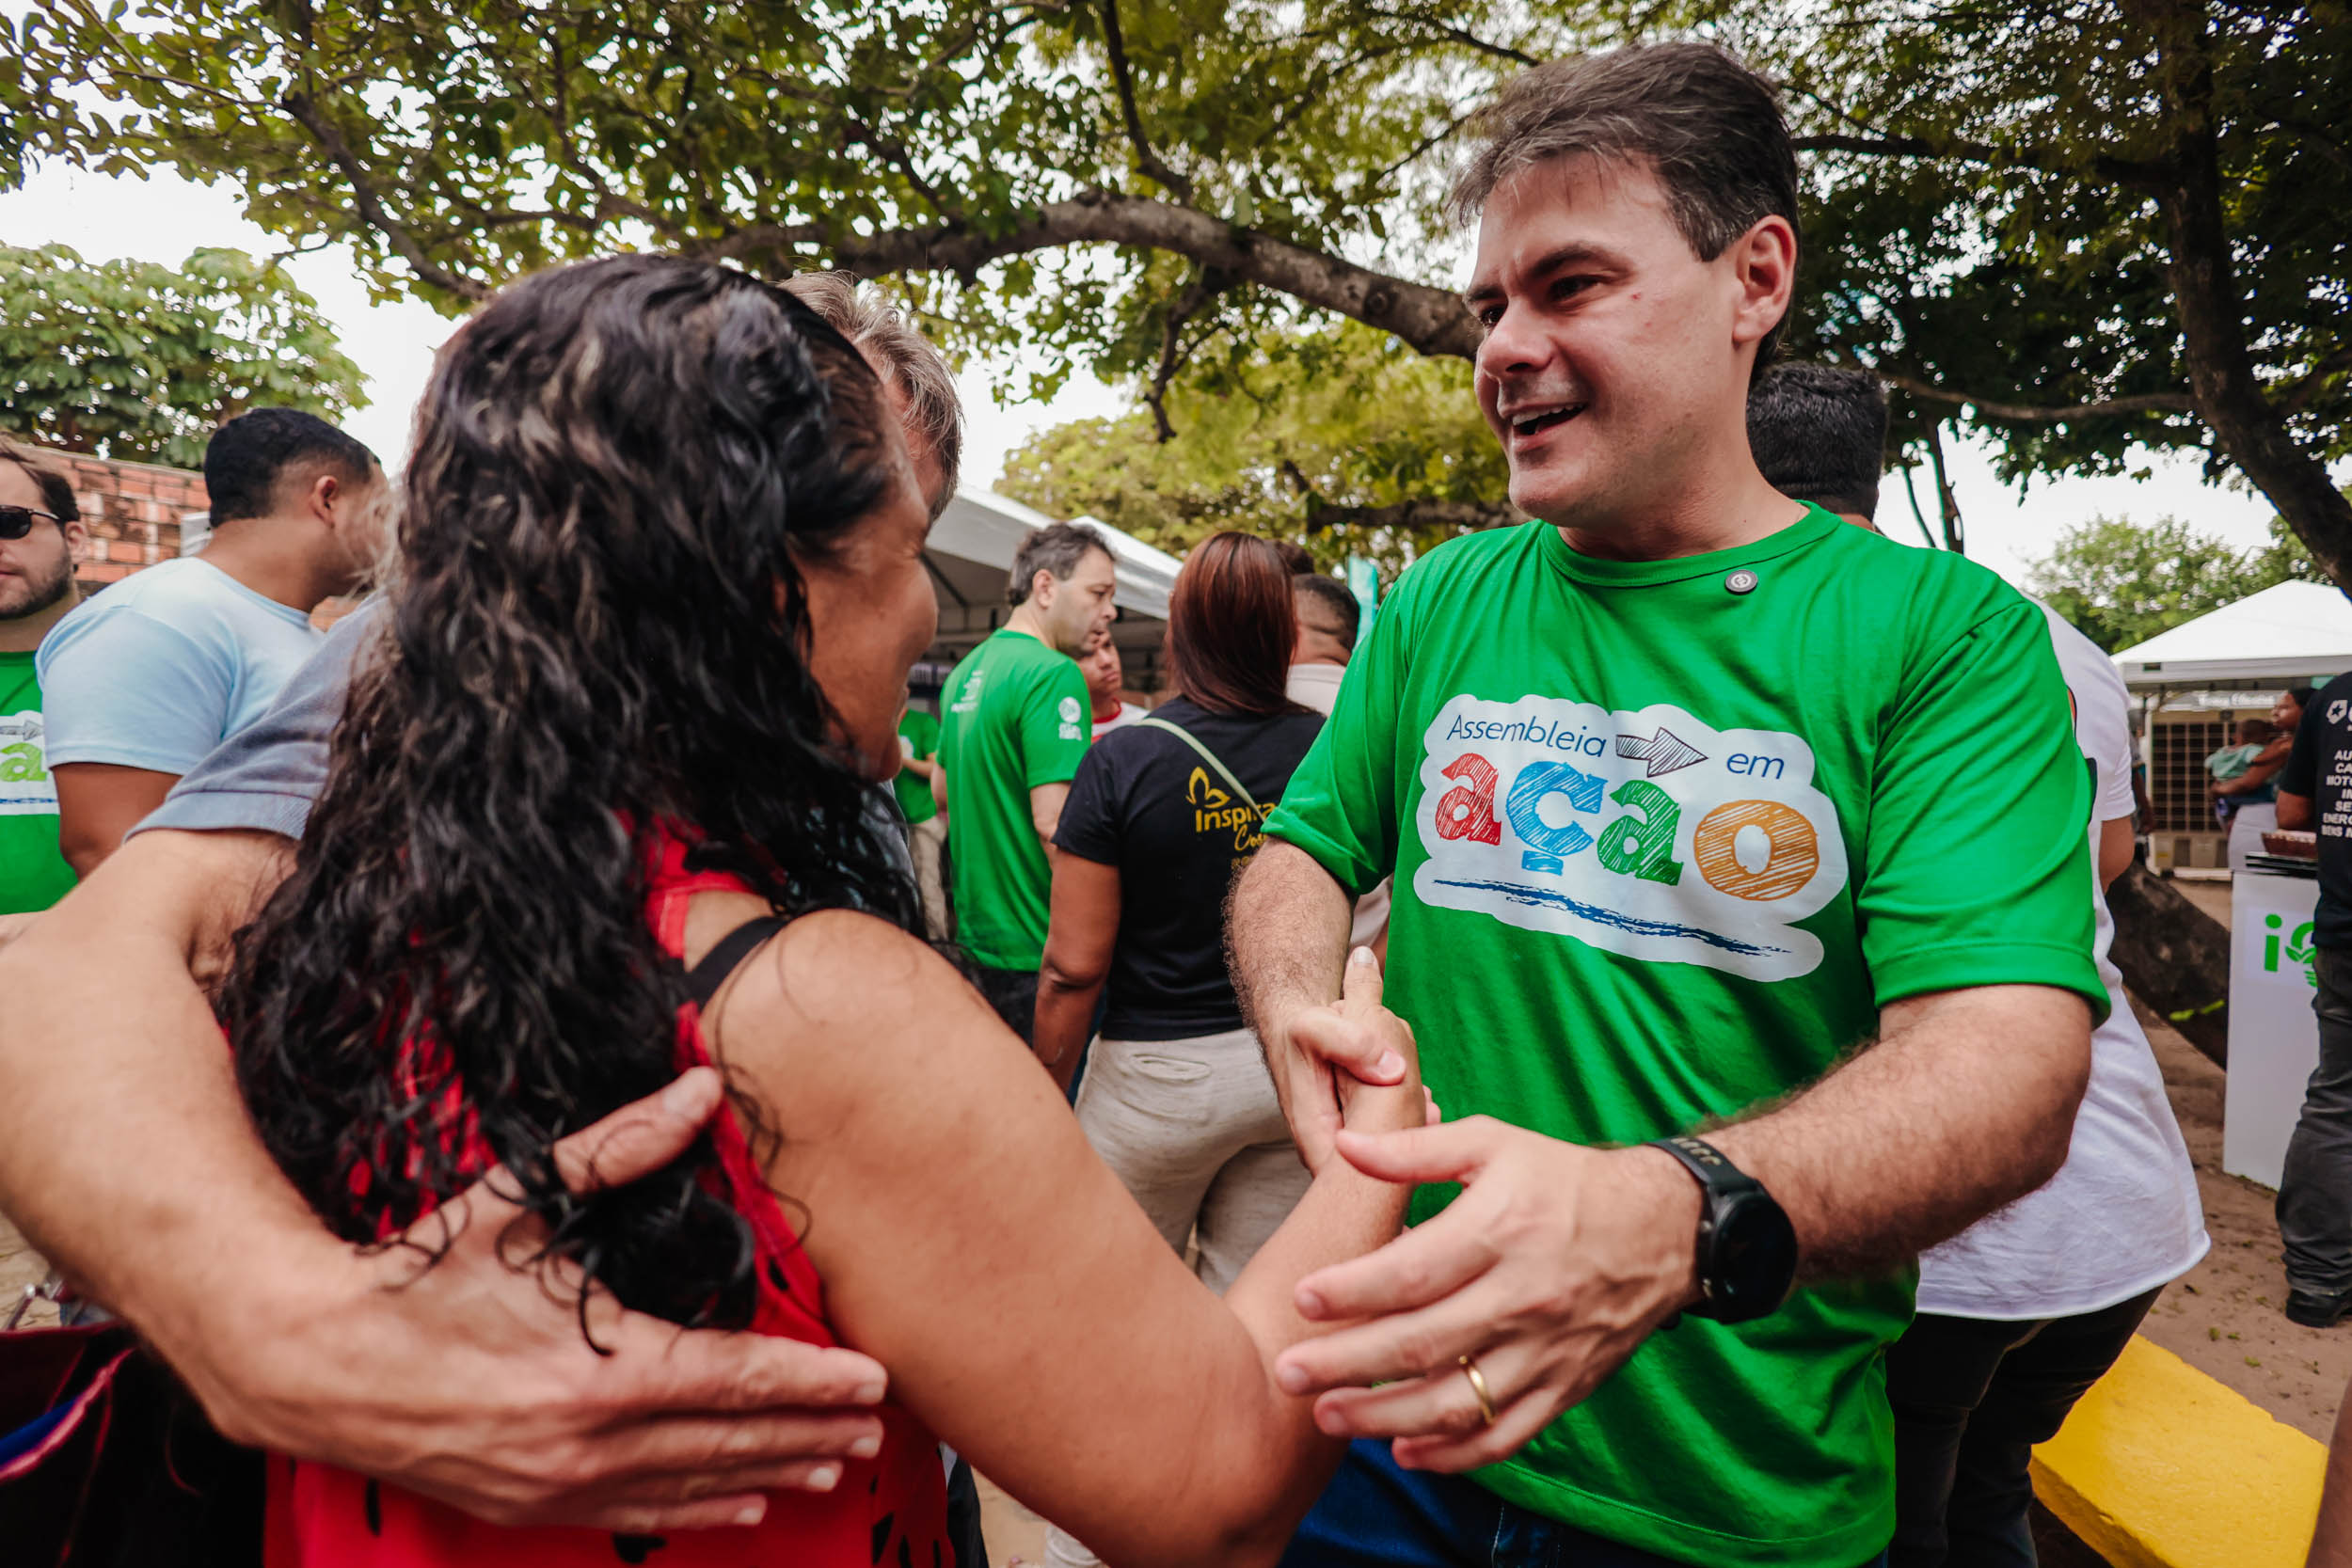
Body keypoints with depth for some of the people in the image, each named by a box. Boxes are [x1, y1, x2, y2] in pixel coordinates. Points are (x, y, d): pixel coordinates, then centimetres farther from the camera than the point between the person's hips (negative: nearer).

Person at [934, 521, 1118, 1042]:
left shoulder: (967, 670, 11)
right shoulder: (1053, 674, -18)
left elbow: (942, 790, 23)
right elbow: (1053, 820, -24)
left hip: (978, 934, 9)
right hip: (1036, 950, -9)